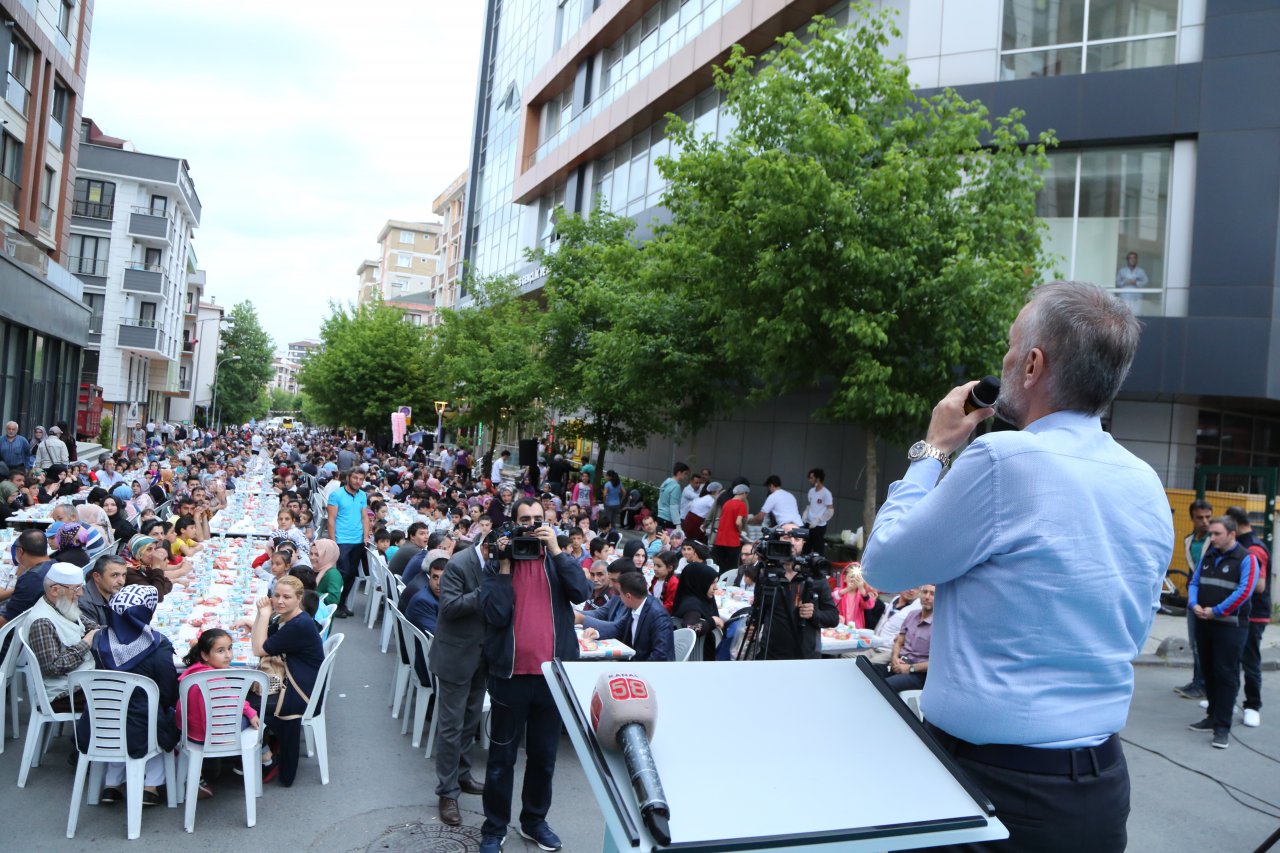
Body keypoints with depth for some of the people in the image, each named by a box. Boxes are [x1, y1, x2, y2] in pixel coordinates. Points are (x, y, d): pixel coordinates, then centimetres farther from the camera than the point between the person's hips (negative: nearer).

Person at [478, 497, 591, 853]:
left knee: (544, 755, 15)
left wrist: (556, 549, -16)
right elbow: (496, 614, -13)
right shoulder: (496, 565, 1)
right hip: (511, 673, -2)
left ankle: (535, 820, 33)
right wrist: (505, 564, -13)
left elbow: (581, 592, -13)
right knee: (502, 757, 9)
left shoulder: (557, 560, 6)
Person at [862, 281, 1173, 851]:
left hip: (994, 779, -7)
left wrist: (933, 449, -1)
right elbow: (1131, 635, 14)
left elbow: (883, 566, -11)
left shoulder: (1004, 460, -23)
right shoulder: (1149, 488, 1)